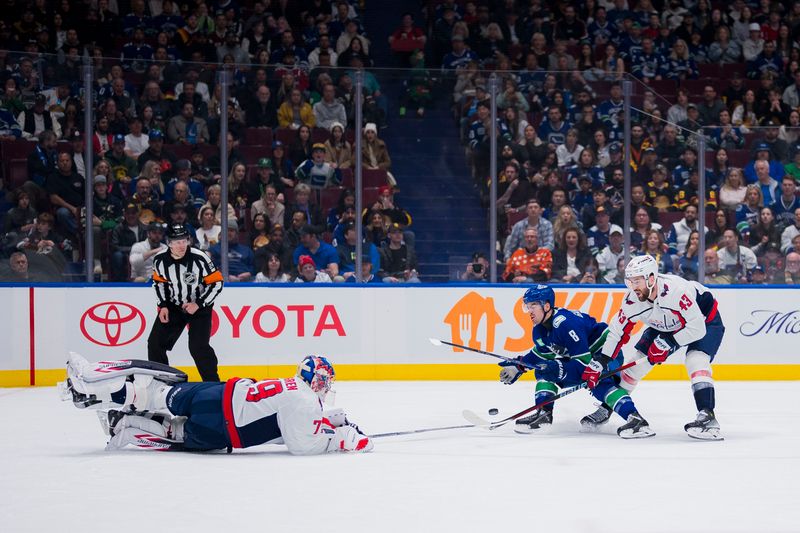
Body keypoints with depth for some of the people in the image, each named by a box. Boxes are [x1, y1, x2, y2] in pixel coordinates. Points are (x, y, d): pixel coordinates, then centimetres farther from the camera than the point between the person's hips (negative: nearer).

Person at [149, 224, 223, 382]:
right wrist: (163, 306, -2)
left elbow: (217, 283, -17)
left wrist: (198, 304, -20)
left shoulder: (199, 258, -25)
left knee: (198, 347, -16)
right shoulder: (160, 260, -13)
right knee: (155, 342, 0)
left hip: (199, 307, -4)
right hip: (173, 306, 4)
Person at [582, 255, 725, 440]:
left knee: (696, 361, -31)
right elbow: (617, 332, -10)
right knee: (636, 362, 3)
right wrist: (598, 362, -15)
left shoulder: (676, 290, -40)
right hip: (665, 326, 6)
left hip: (705, 320, -6)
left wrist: (668, 343, -36)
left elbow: (696, 328, -37)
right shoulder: (632, 300, -20)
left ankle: (707, 417, -37)